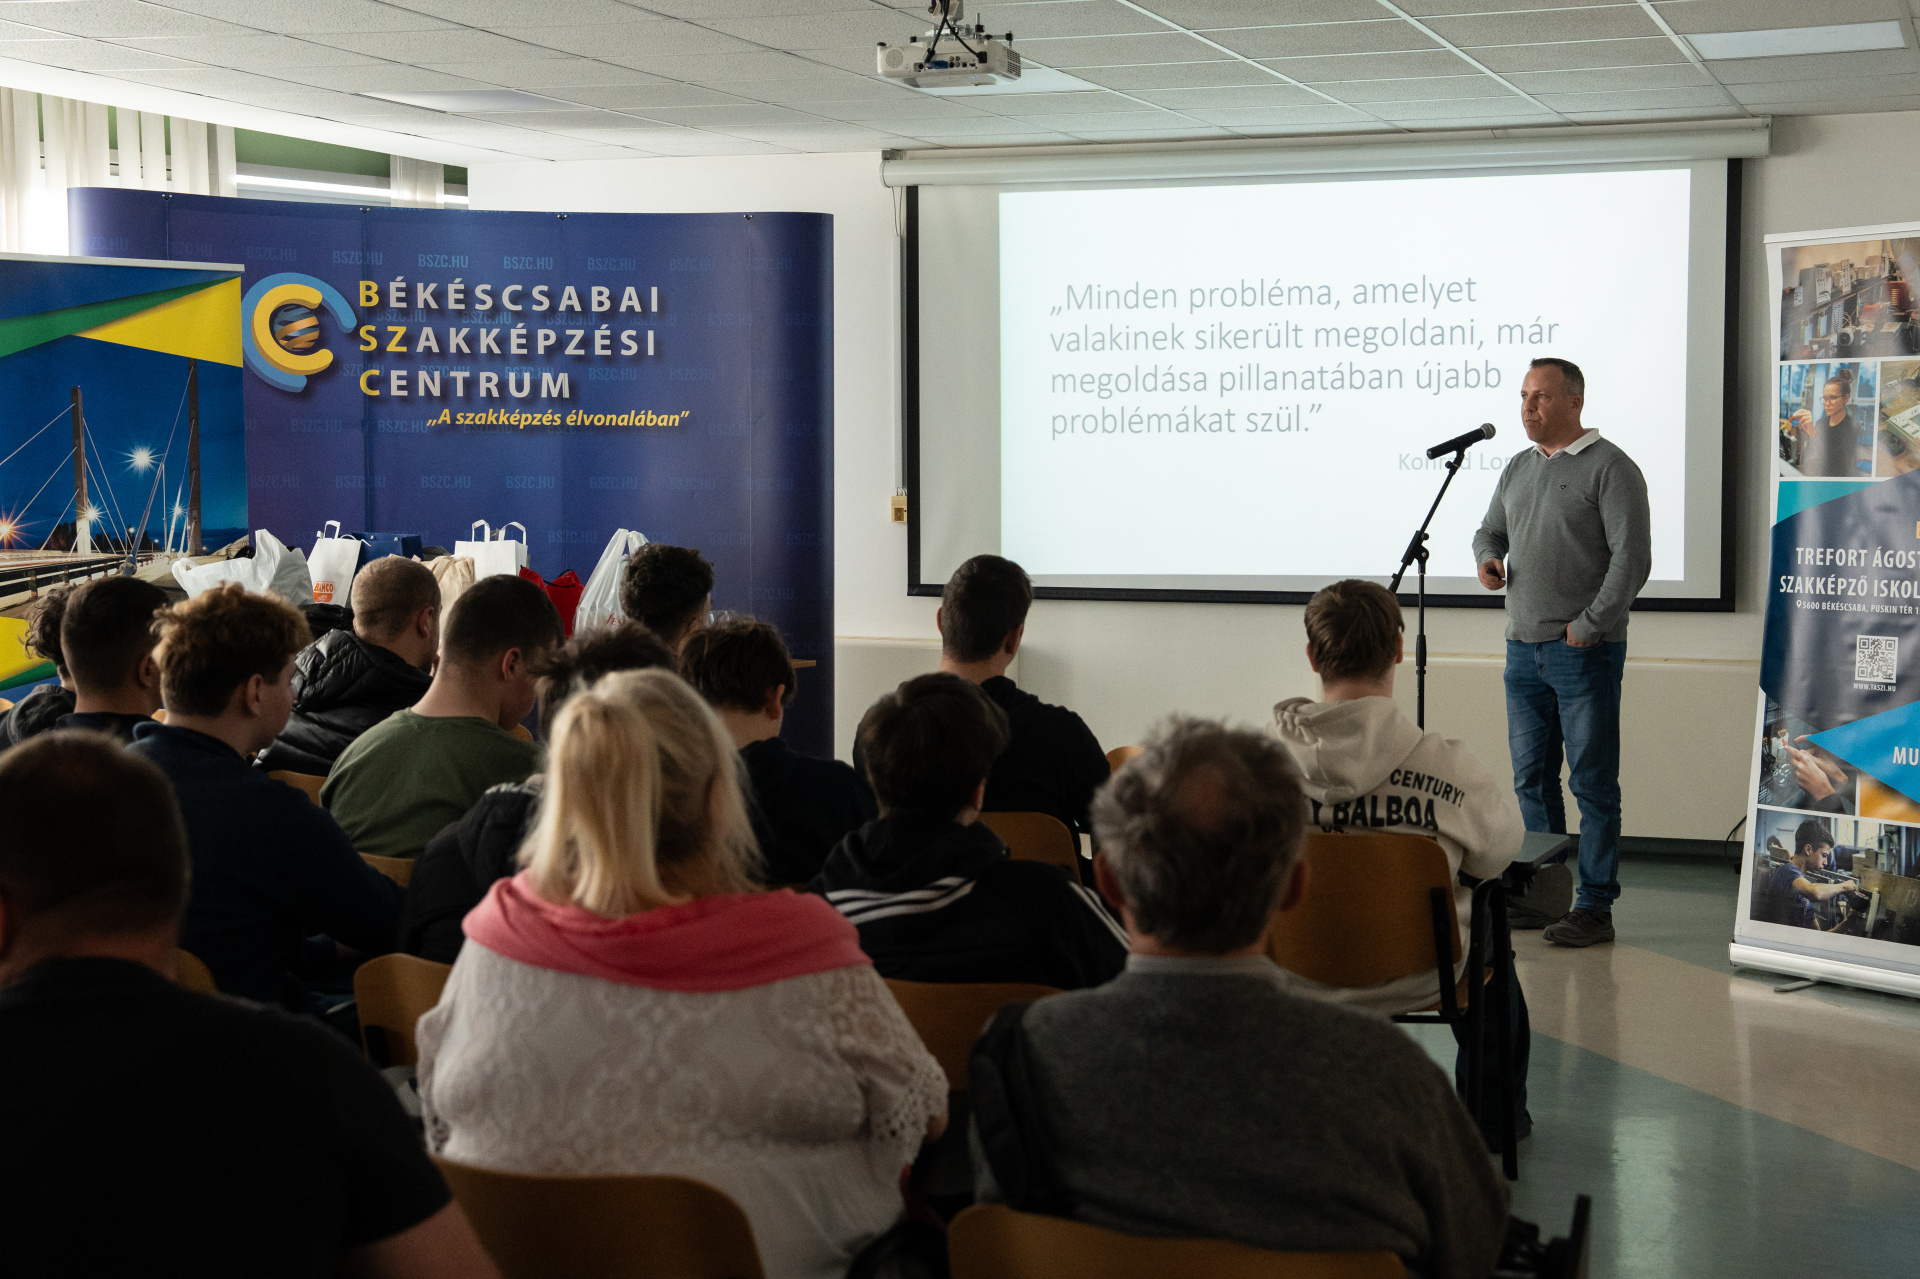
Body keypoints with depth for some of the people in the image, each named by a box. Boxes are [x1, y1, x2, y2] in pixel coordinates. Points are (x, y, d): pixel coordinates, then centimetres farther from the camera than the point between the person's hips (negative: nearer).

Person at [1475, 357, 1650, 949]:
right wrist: (1488, 558, 2)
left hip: (1585, 650, -7)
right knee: (1532, 778, 10)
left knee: (1592, 782, -3)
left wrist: (1589, 625, -14)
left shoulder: (1610, 468, -7)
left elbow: (1632, 557, -12)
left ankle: (1595, 906, 1)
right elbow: (1491, 529, 26)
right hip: (1523, 649, 7)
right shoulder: (1518, 468, 15)